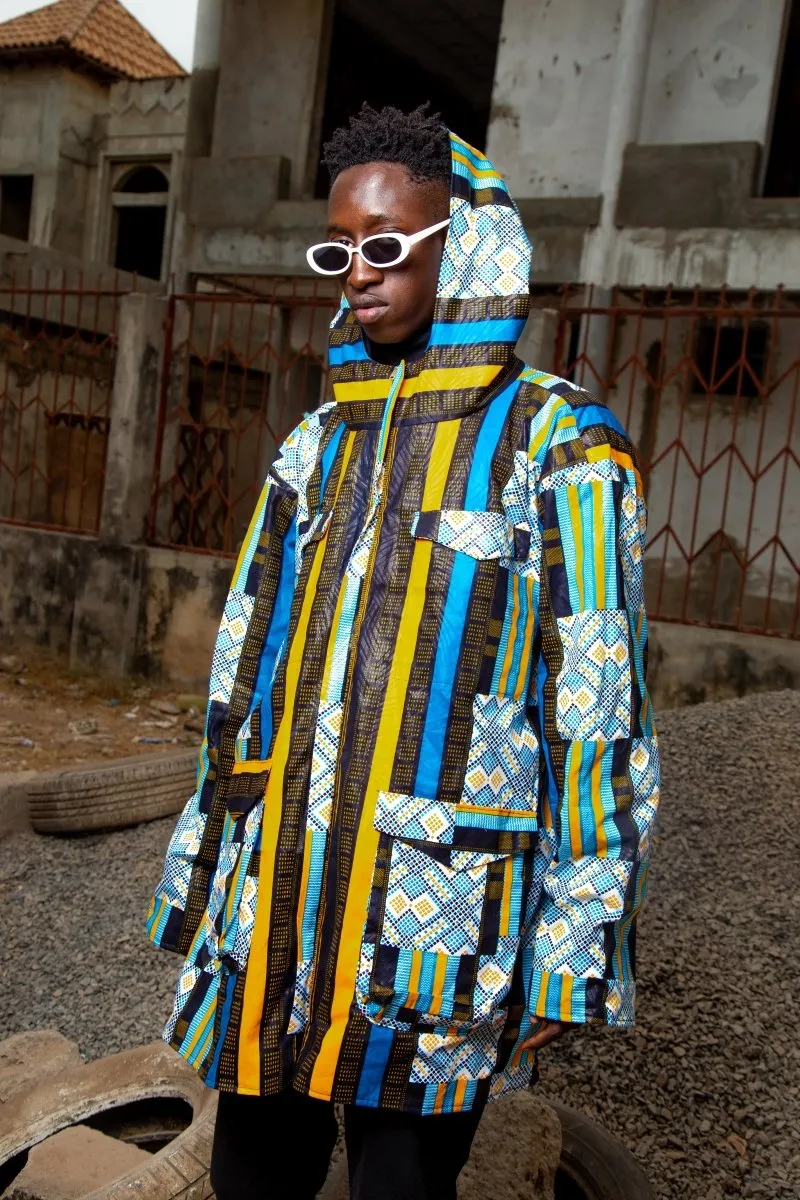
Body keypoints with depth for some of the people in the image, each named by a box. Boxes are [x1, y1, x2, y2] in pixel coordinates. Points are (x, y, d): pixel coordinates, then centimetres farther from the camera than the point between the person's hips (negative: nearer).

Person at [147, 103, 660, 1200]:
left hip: (435, 926, -5)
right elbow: (245, 673, 14)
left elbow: (598, 711, -9)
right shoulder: (318, 443, 11)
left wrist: (572, 956, -9)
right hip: (269, 918, 5)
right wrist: (199, 880, 15)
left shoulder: (559, 446, -6)